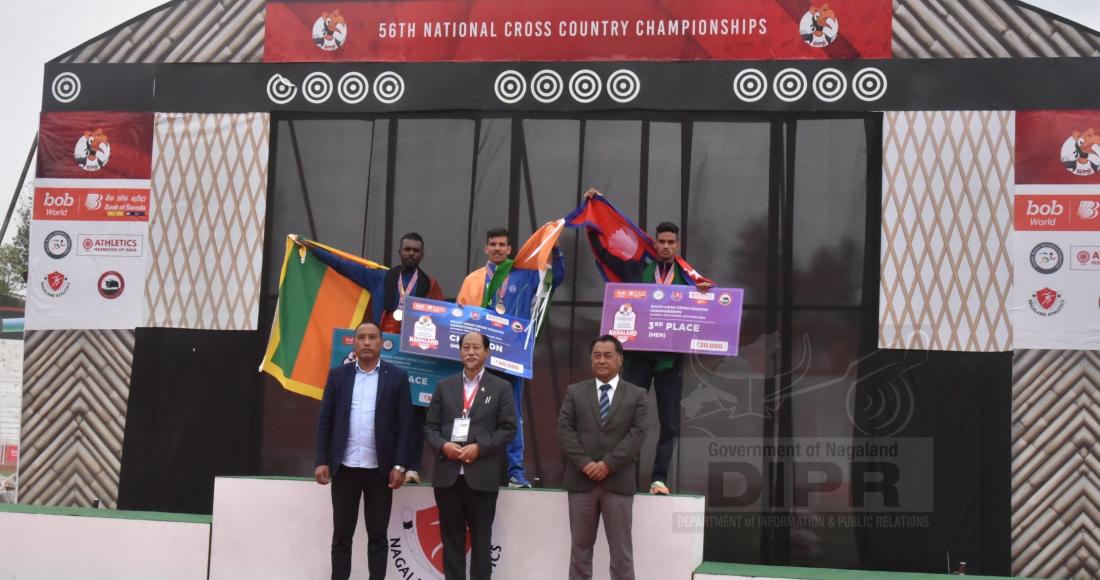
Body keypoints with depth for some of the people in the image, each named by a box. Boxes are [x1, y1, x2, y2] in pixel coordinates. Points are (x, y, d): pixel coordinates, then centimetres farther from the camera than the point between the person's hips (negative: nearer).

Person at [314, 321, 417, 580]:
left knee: (378, 536, 6)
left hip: (380, 469, -1)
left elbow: (405, 425, -1)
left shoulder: (397, 377, 2)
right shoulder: (338, 374, 6)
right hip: (344, 468, 1)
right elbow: (325, 421, 5)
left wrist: (399, 465, -8)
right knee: (341, 535, 6)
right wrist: (322, 461, -3)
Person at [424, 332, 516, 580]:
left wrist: (480, 448, -13)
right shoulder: (444, 386, 12)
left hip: (482, 476, -2)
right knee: (451, 539, 6)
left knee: (481, 540, 4)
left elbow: (508, 428, 0)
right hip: (448, 475, 2)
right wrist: (443, 445, -10)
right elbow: (430, 426, 10)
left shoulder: (501, 387, 5)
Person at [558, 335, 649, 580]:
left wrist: (608, 464, -14)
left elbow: (637, 434, -4)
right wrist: (584, 463, -13)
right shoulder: (575, 392, 10)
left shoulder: (636, 394, 6)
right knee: (580, 547, 7)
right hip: (581, 480, 1)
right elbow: (564, 430, 0)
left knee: (621, 550, 2)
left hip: (618, 482, -1)